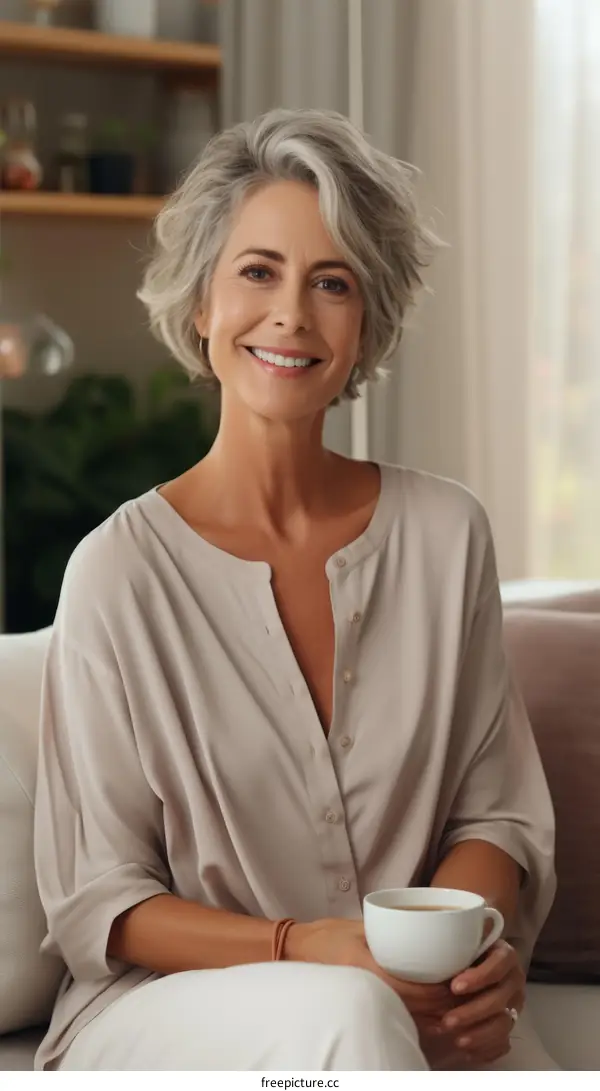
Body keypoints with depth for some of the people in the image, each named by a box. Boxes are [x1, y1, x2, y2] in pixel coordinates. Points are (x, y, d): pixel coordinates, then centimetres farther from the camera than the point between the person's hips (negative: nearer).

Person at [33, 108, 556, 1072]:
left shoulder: (446, 533, 3)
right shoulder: (121, 569, -6)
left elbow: (497, 813, 9)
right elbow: (98, 901, -4)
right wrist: (301, 950, -20)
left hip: (414, 1008, 2)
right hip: (166, 1008, -2)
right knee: (343, 1013, -35)